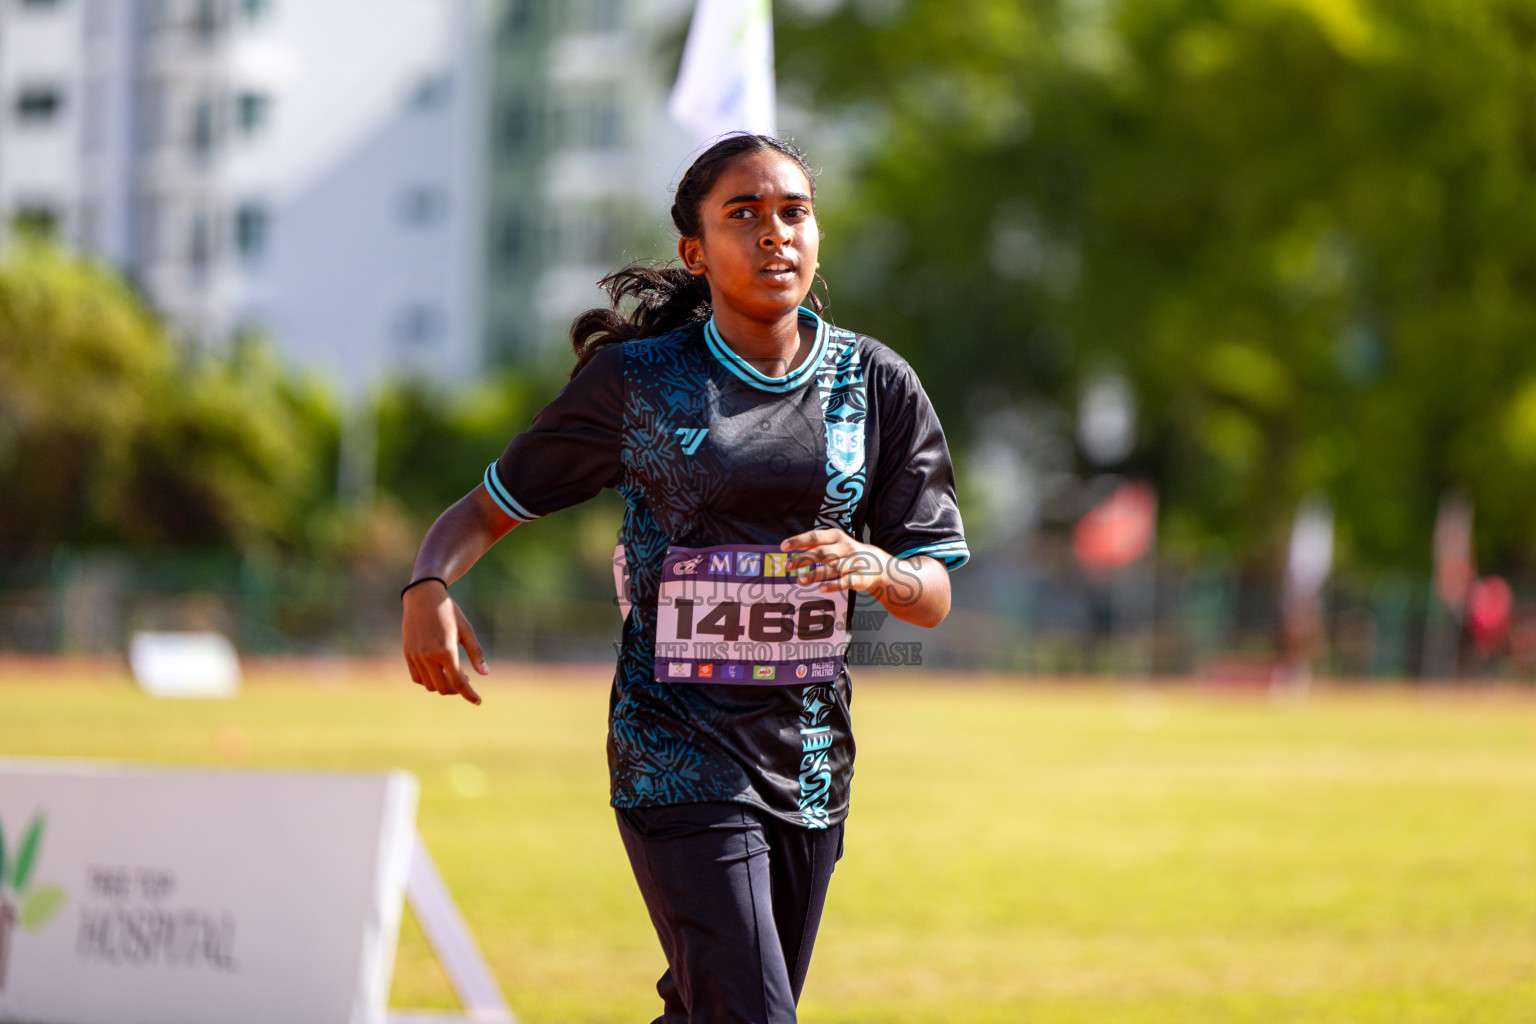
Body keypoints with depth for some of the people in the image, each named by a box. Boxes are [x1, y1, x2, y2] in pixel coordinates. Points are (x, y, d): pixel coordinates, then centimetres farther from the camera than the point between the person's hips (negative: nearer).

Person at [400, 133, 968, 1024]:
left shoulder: (876, 384, 5)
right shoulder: (636, 380, -2)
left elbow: (935, 599, 5)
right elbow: (486, 511, 5)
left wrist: (874, 568, -18)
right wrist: (430, 587, -17)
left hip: (811, 762, 4)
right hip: (678, 756, -4)